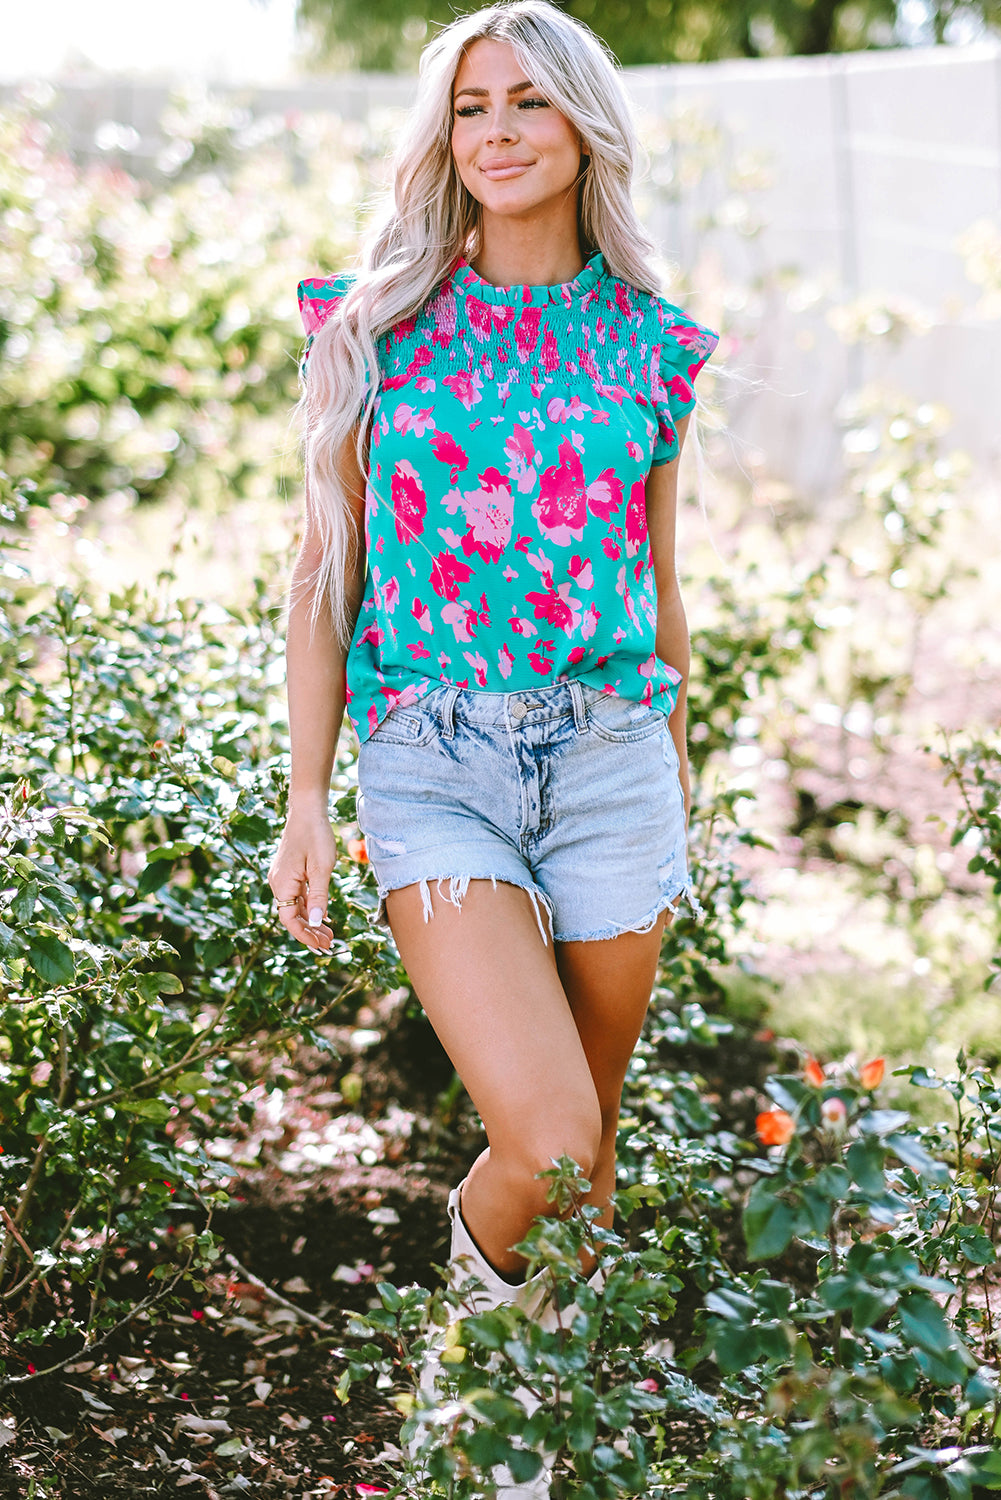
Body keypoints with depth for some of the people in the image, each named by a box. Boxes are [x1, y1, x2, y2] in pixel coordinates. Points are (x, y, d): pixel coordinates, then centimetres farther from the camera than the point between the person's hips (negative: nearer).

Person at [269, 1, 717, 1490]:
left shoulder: (649, 343, 6)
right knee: (542, 1130, -16)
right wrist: (305, 799, -1)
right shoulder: (376, 322, 1)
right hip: (432, 762, -2)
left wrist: (678, 790, 19)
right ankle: (478, 1283, 17)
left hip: (609, 750, 2)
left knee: (596, 1115, 10)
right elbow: (327, 566, 3)